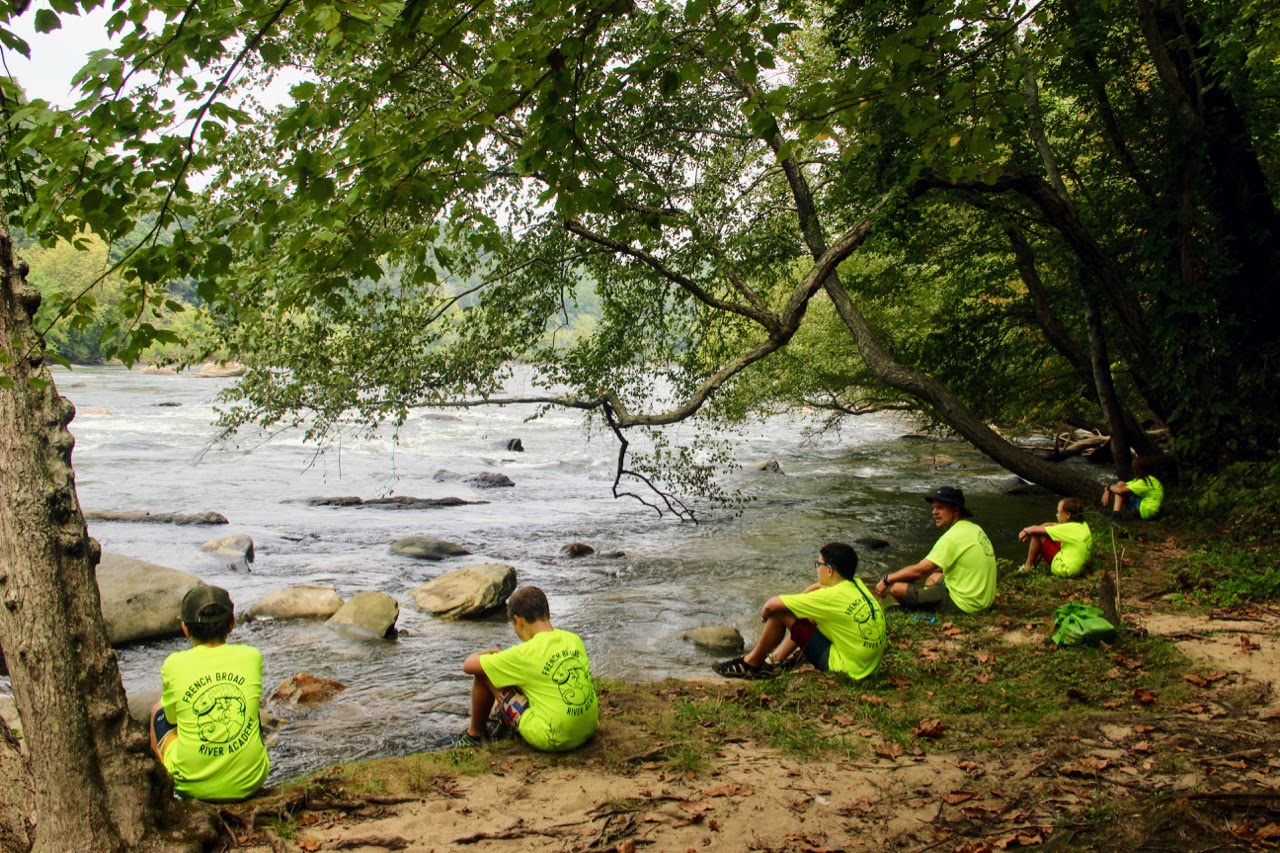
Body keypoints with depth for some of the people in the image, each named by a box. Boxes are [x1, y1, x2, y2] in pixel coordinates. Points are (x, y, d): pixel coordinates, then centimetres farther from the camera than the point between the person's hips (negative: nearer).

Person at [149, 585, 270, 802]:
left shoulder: (174, 665, -11)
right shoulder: (251, 657, -7)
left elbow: (172, 716, 7)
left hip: (194, 787, -1)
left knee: (158, 711, 26)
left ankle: (166, 788, 44)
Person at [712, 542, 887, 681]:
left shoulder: (832, 597, -20)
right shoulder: (857, 585, 3)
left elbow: (772, 605, -17)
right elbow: (819, 587, 24)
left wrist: (765, 614, 4)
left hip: (846, 668, -9)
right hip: (868, 664, 9)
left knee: (780, 613, -7)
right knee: (810, 615, 23)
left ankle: (752, 663, 12)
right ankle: (775, 660, 25)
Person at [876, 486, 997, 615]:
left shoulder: (953, 536, -19)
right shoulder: (975, 529, 8)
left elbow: (919, 570, -17)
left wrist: (886, 580, -6)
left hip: (963, 605, -10)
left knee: (896, 587, -8)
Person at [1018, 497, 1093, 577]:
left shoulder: (1069, 528, -21)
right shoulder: (1083, 525, 4)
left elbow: (1035, 530, -16)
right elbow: (1050, 525, 12)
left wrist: (1026, 530, 6)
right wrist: (1028, 531, 8)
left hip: (1065, 571, -9)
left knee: (1037, 535, -8)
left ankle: (1027, 567, 9)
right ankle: (1034, 564, 24)